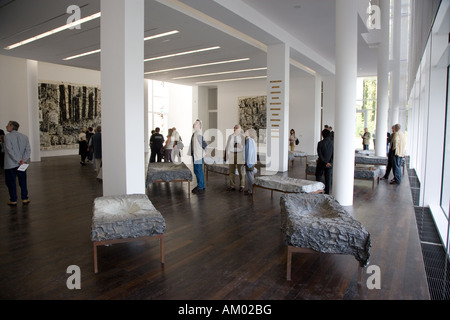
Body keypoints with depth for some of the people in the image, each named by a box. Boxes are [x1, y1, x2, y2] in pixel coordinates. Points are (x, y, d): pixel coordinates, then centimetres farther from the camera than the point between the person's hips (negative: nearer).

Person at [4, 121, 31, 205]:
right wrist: (23, 160, -10)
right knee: (23, 182, 11)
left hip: (10, 164, -4)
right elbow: (28, 150, -3)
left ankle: (13, 200, 10)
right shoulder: (24, 137, 5)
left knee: (11, 182, 6)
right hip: (22, 164, 4)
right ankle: (25, 198, 12)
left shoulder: (7, 136, -8)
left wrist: (17, 161, -15)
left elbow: (9, 150, -16)